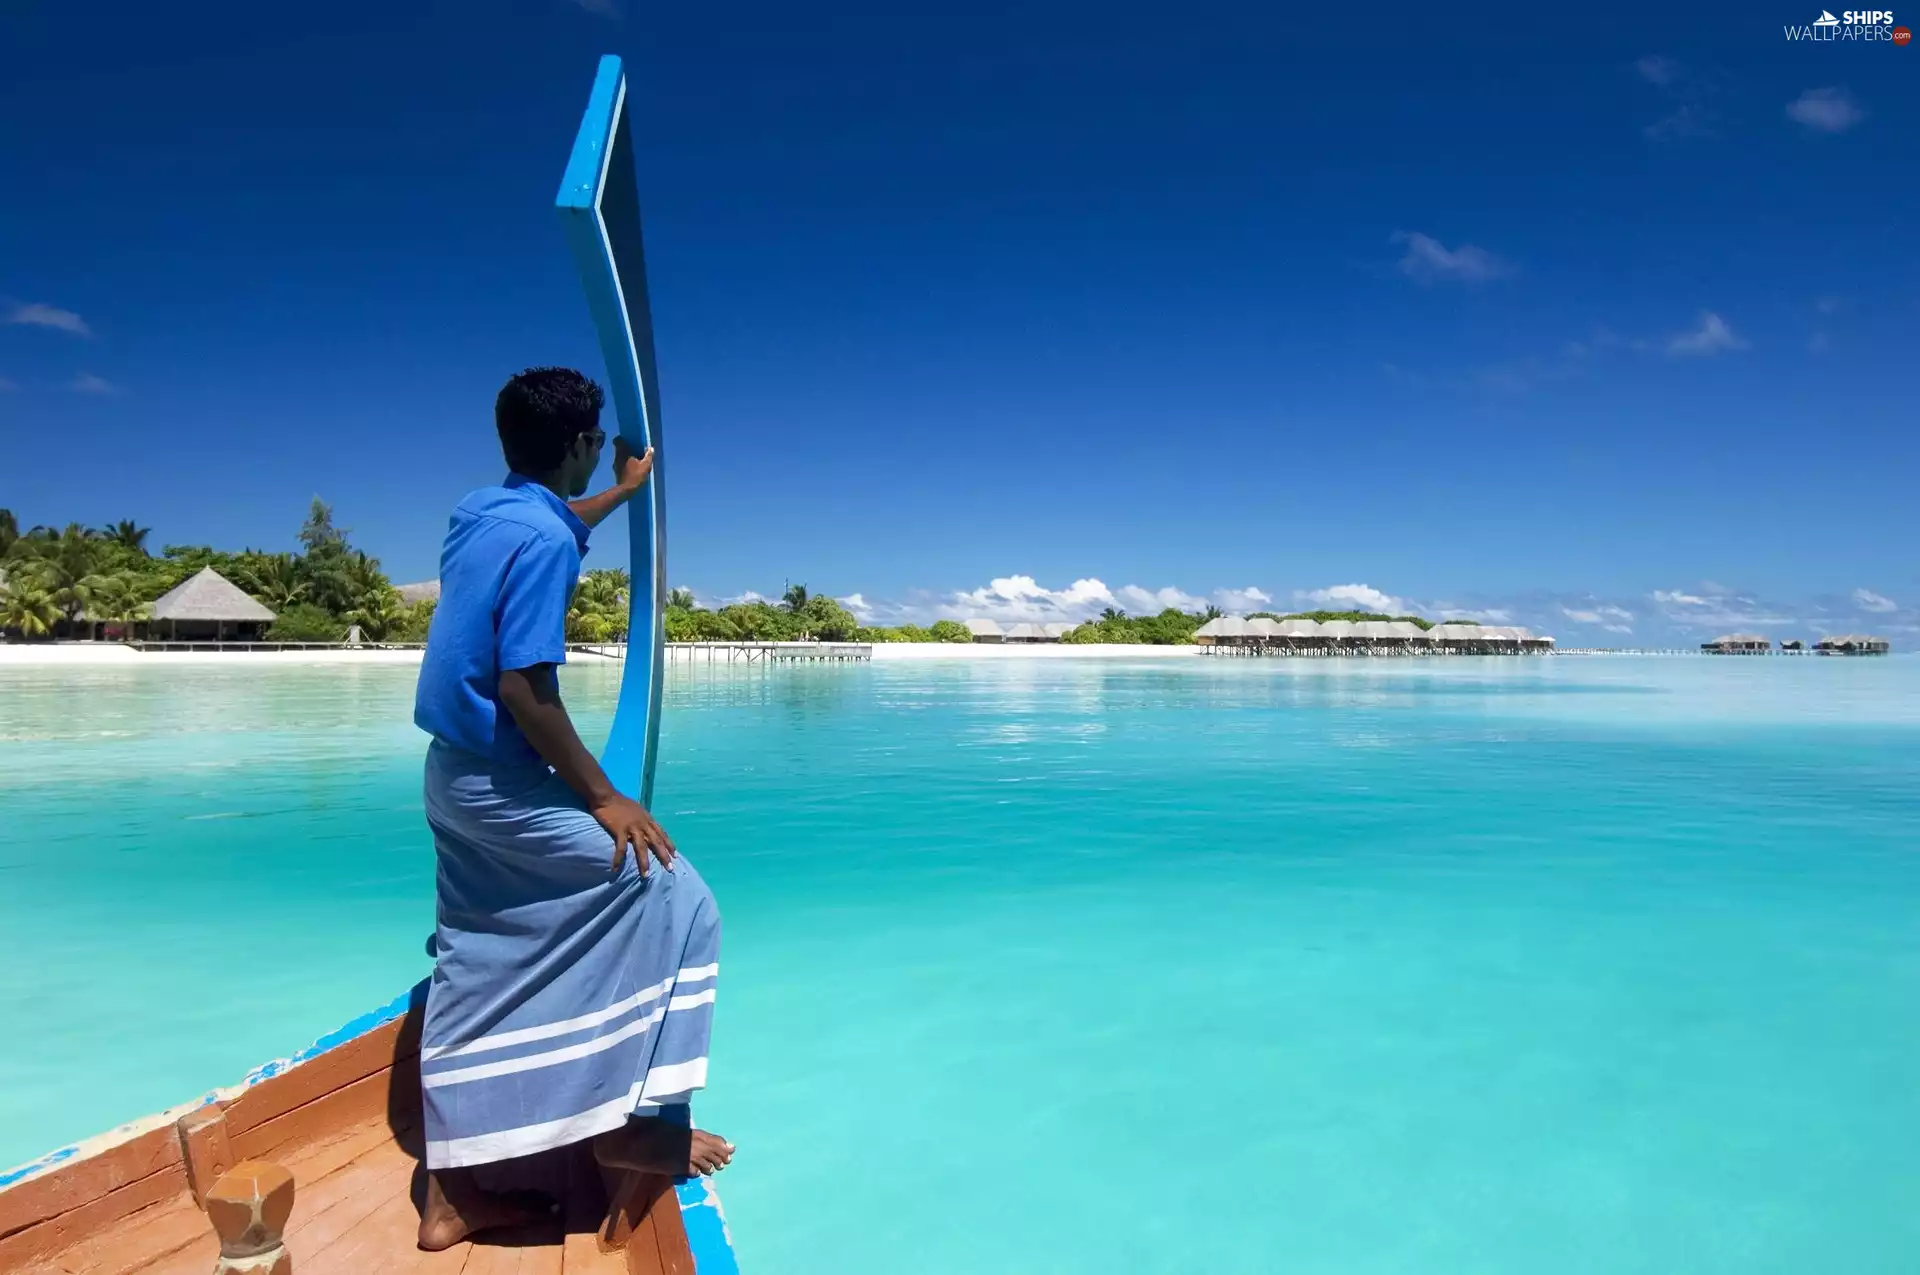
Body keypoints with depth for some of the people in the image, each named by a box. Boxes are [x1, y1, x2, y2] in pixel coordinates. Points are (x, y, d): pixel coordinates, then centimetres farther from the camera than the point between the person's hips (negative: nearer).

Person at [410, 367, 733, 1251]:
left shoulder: (483, 510, 10)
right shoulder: (543, 539, -19)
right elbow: (524, 689, -24)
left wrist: (626, 490, 51)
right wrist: (603, 796, -18)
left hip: (454, 774, 10)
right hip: (500, 782, -10)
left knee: (476, 974, 13)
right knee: (671, 898, -3)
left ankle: (451, 1196, 21)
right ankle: (628, 1119, 2)